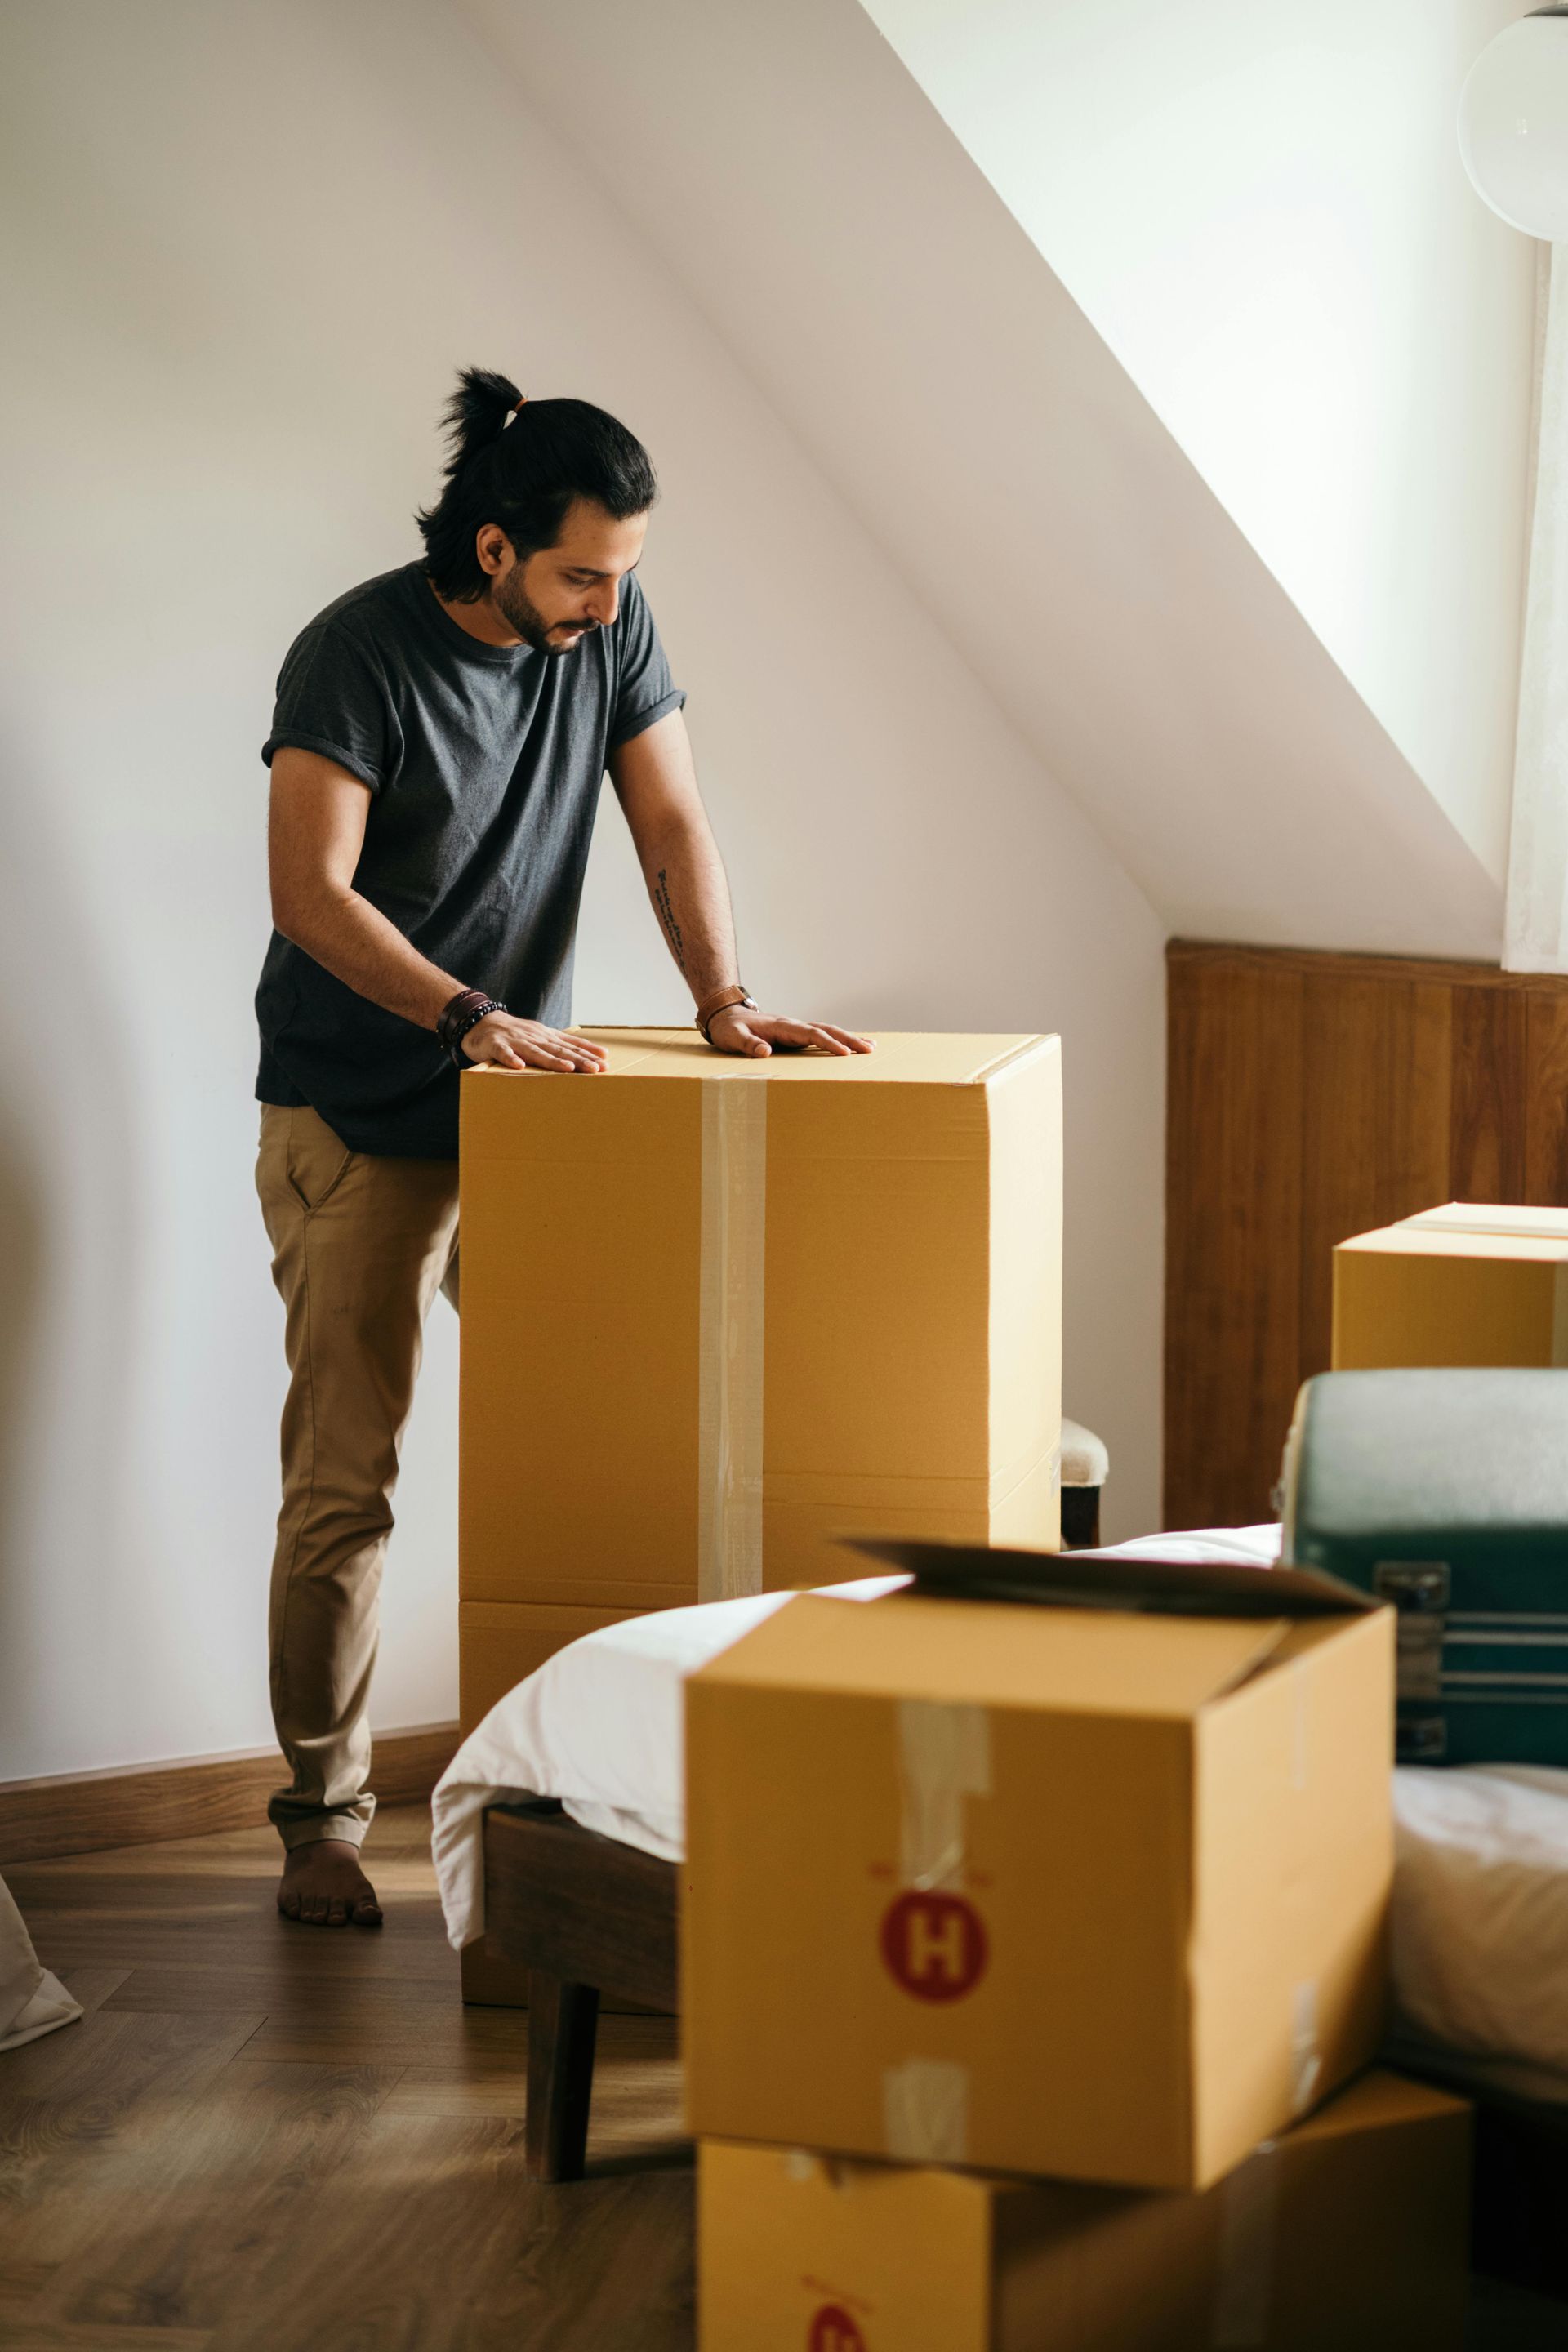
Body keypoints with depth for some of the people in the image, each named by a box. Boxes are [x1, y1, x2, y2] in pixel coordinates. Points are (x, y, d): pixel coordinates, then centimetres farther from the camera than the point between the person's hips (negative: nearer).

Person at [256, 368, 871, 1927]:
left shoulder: (610, 626, -1)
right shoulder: (356, 654, -17)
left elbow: (670, 821, 0)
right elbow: (311, 890, -23)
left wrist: (723, 996, -15)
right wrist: (472, 1017, -32)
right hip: (354, 1123, -5)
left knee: (582, 1438, 3)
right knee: (342, 1479, -4)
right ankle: (322, 1815, 5)